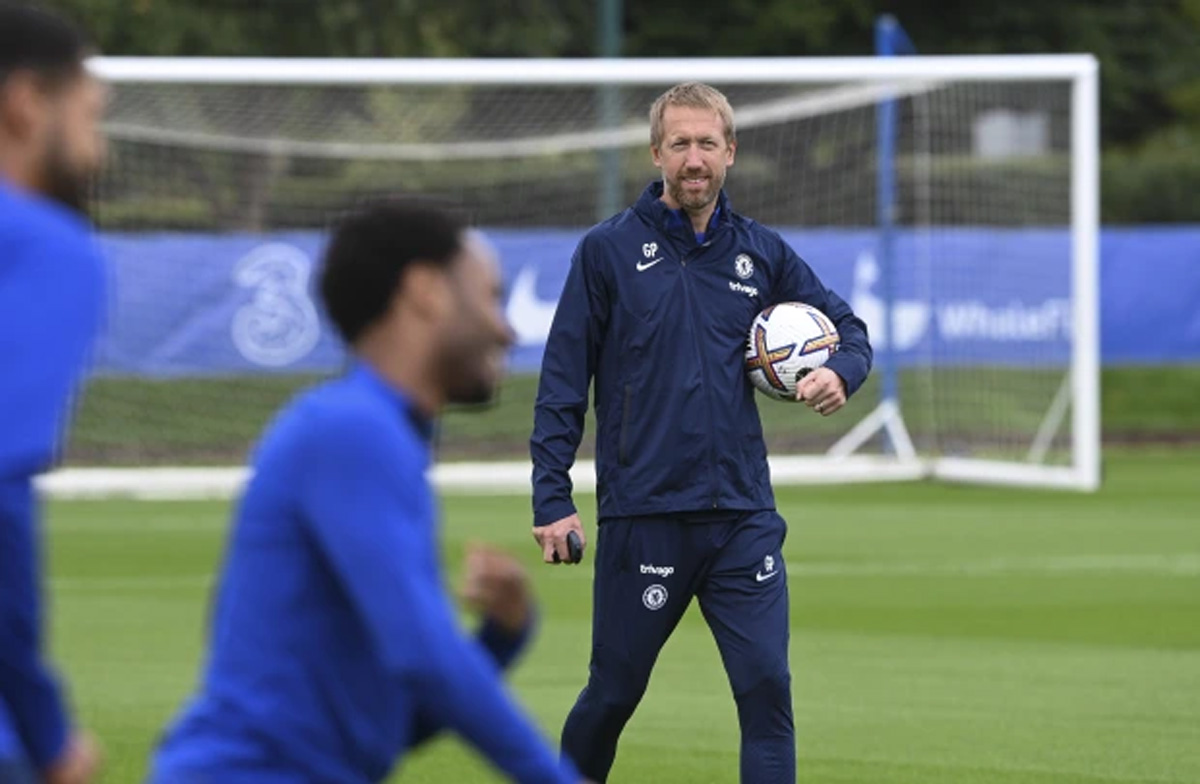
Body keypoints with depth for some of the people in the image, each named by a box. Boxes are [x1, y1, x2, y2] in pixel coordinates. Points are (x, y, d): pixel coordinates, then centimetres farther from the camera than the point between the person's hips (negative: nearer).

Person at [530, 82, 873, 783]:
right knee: (614, 694, 7)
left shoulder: (762, 253, 9)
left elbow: (849, 327, 18)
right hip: (640, 515, -2)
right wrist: (553, 500, -6)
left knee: (767, 687, -8)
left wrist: (840, 373, -6)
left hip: (744, 518, 2)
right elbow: (562, 383, 0)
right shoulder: (608, 251, 1)